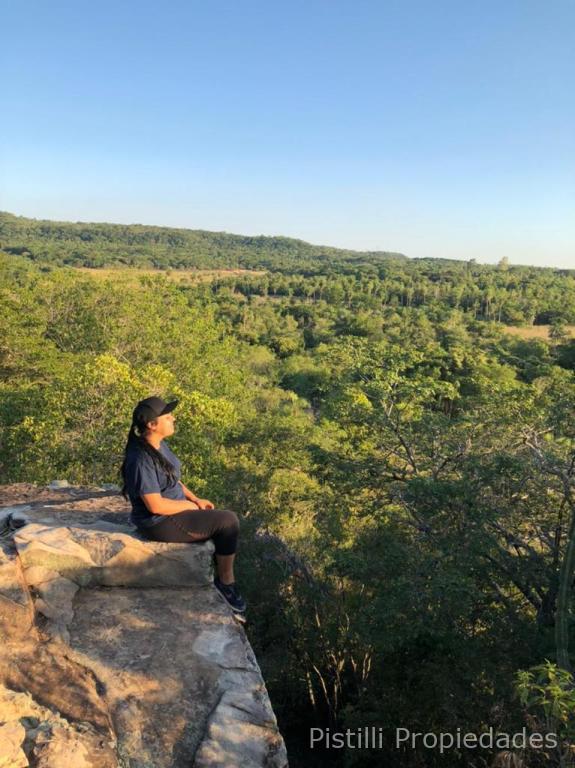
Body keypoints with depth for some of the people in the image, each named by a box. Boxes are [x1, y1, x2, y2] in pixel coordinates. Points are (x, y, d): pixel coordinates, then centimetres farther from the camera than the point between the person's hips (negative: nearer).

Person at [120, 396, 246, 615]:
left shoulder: (159, 445, 3)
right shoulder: (142, 459, -27)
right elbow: (156, 505, -28)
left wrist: (195, 499, 4)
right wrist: (189, 505, -14)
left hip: (175, 510, 10)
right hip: (161, 522, -10)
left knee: (226, 519, 11)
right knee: (228, 521, -13)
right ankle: (226, 582, 6)